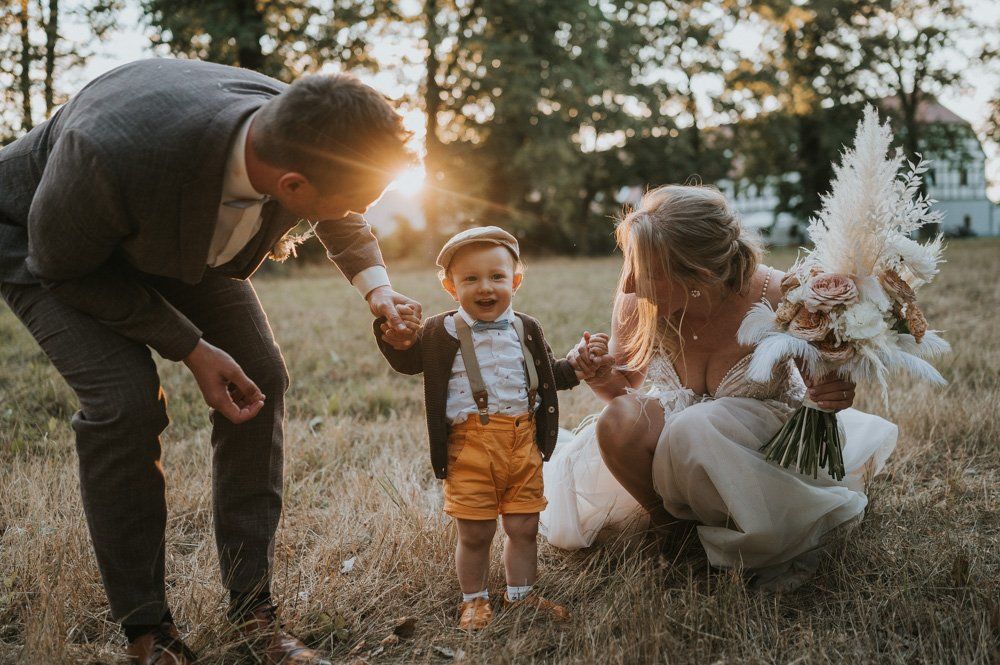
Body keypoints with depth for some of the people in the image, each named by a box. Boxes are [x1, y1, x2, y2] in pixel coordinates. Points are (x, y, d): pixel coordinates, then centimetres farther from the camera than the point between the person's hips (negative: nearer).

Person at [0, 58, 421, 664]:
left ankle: (254, 609, 5)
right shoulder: (115, 151, -46)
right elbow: (65, 267, -24)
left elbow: (344, 222, -1)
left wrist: (375, 284, -16)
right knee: (127, 399, -24)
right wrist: (191, 349, -26)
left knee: (260, 378, -8)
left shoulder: (309, 137, -28)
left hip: (188, 237, 5)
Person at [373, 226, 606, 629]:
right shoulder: (441, 333, 0)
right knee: (474, 534, 5)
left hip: (523, 443, 3)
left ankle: (520, 594, 31)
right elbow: (408, 362, 7)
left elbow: (549, 376, 22)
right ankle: (474, 600, 25)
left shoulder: (526, 330, 10)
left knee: (523, 528, 12)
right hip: (470, 447, -3)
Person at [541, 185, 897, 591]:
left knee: (694, 431, -36)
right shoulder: (637, 303, -23)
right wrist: (603, 380, -29)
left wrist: (833, 396, -36)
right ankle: (665, 517, 3)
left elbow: (821, 387, -12)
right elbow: (625, 387, -5)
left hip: (766, 422, -3)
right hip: (682, 419, 3)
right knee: (618, 423, -29)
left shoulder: (778, 303, -30)